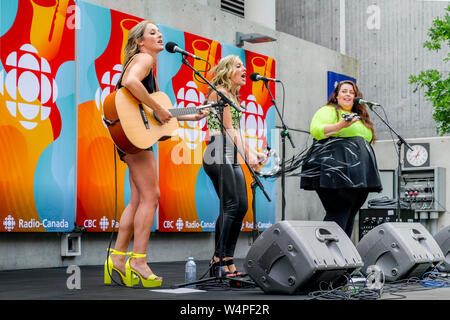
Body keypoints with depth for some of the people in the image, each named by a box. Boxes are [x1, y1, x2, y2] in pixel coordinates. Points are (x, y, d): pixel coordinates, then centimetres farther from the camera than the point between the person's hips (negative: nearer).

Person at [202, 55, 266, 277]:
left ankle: (228, 260, 4)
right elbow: (229, 128, -12)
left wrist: (252, 152, 10)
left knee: (241, 207, 1)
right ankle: (217, 259, -13)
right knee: (230, 206, -16)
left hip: (232, 158, 9)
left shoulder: (233, 96, 23)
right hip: (218, 154, -9)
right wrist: (247, 154, -18)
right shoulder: (219, 92, -4)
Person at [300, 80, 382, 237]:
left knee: (349, 217, 5)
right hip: (336, 172, -8)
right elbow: (316, 131, -14)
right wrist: (341, 125, -25)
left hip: (358, 175, 8)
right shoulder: (328, 111, 3)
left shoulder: (360, 117, 26)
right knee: (338, 216, -16)